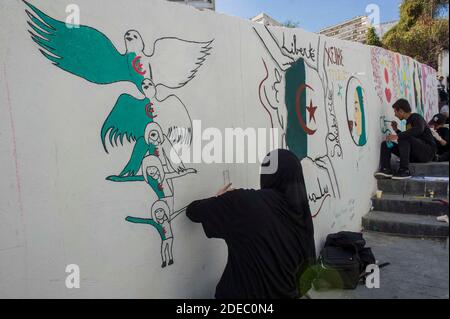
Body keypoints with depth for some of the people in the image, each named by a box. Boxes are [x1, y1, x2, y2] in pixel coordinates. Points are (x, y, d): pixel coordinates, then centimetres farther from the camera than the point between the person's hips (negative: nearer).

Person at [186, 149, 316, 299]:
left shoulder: (245, 201, -22)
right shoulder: (301, 209, -9)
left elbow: (193, 211, -10)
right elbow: (308, 262, 3)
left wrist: (218, 201, 7)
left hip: (246, 292, -4)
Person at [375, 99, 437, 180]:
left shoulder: (416, 117, -9)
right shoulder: (409, 121, 16)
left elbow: (419, 130, -32)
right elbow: (406, 137, 25)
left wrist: (398, 136, -37)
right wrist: (396, 130, 13)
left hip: (428, 151, -8)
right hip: (415, 155, 8)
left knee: (404, 140, -33)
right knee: (385, 144, -1)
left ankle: (405, 171, -30)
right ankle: (386, 169, -18)